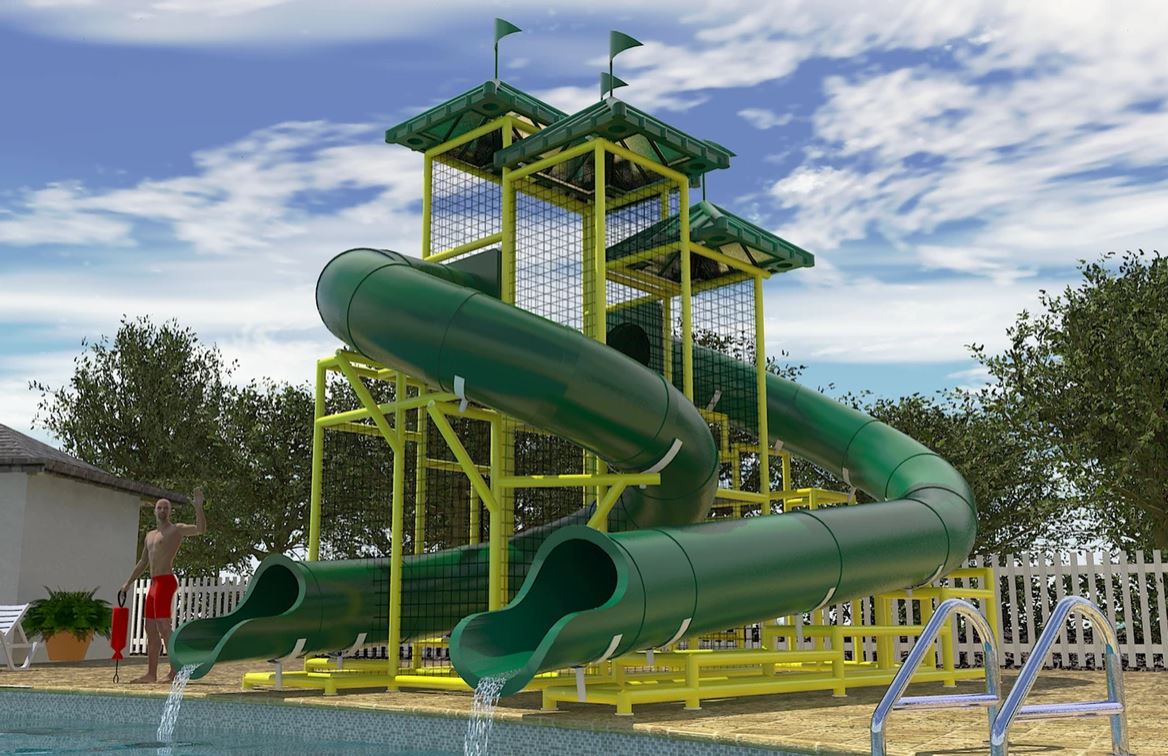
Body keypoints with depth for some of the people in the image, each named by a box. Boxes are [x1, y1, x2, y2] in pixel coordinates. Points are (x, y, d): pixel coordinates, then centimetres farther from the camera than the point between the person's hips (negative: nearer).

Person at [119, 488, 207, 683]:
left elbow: (201, 529, -19)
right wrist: (128, 583, 27)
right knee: (151, 629, 8)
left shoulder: (177, 529, -2)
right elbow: (142, 563, 29)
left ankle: (176, 670, -14)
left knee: (164, 627, -14)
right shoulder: (149, 536, 22)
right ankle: (151, 673, 13)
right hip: (154, 583, 8)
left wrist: (198, 507, -27)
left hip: (166, 581, -8)